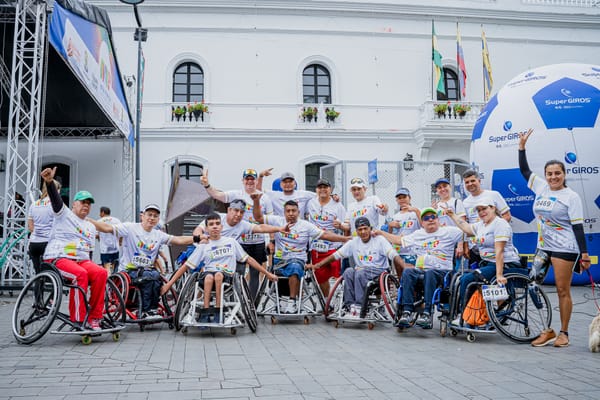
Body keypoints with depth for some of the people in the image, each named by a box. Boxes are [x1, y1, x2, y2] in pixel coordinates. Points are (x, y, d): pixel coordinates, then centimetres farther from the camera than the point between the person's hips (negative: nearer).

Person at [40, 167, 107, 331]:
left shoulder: (91, 227, 24)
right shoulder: (64, 214, 8)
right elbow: (55, 199, -11)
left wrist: (90, 265, 9)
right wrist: (49, 182, -29)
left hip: (82, 261, 5)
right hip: (58, 259, -5)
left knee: (101, 273, -26)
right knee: (80, 274, -35)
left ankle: (94, 317, -21)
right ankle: (78, 319, -27)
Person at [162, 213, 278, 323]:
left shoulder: (231, 242, 14)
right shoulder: (203, 246, 10)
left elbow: (248, 259, 17)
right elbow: (187, 265, 9)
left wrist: (267, 273, 16)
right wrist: (170, 283, 2)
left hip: (226, 276, 0)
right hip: (207, 274, 0)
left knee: (218, 275, -35)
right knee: (209, 276, -35)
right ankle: (205, 314, -31)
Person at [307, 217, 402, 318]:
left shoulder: (380, 240, -1)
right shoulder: (354, 242, 9)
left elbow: (394, 256, -11)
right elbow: (335, 255, 7)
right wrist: (317, 265, -1)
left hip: (378, 271, -4)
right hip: (361, 270, 4)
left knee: (360, 272, -33)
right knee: (348, 271, -28)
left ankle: (360, 306, -29)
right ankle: (349, 304, -23)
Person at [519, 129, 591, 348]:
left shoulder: (571, 196, -6)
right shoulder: (541, 188, 8)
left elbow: (577, 226, -8)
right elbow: (524, 170, 17)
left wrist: (584, 254, -11)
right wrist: (522, 146, 12)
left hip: (564, 248, -6)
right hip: (543, 246, 6)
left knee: (562, 291, -1)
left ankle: (564, 333, 10)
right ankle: (547, 331, 12)